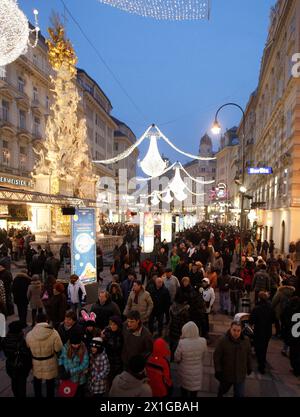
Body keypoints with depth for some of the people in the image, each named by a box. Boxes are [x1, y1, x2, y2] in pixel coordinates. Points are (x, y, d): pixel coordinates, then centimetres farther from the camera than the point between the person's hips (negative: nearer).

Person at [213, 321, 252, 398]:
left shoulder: (246, 341, -13)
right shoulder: (223, 341, -22)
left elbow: (248, 355, 3)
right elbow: (216, 356, -14)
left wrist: (249, 368, 12)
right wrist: (218, 371, -13)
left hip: (240, 375, 1)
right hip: (226, 374, -1)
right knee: (223, 389, 26)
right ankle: (220, 395, 58)